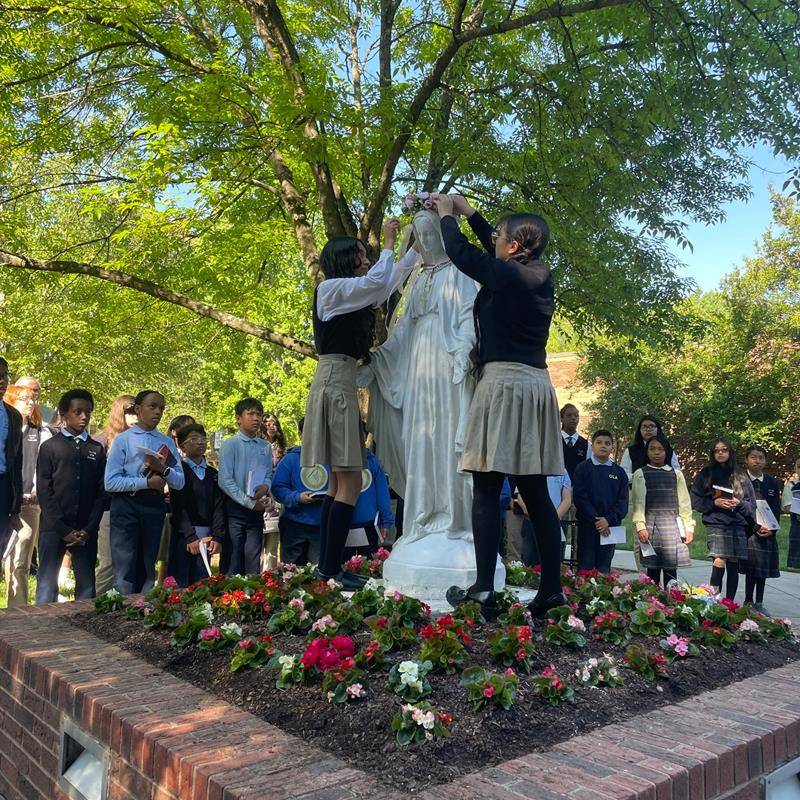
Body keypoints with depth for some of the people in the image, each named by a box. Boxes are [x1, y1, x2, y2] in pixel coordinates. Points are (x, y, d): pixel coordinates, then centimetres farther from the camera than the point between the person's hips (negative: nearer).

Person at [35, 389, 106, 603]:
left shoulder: (97, 449, 13)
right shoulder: (50, 447, 7)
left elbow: (102, 492, 7)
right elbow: (44, 491, 0)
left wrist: (88, 529, -5)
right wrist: (63, 529, -9)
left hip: (86, 531, 2)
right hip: (53, 528, -2)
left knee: (86, 585, 2)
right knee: (47, 584, -1)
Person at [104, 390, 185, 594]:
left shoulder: (167, 442, 10)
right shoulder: (123, 439, 0)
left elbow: (180, 483, 6)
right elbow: (110, 482, -8)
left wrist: (163, 469, -12)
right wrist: (147, 482, -14)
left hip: (154, 507, 4)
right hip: (126, 506, -4)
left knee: (148, 570, 12)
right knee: (125, 572, -3)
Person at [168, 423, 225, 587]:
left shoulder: (213, 474, 14)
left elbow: (218, 507, 7)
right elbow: (178, 507, -8)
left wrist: (217, 537, -4)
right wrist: (190, 537, -15)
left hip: (206, 537, 4)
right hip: (183, 536, -4)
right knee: (179, 585, -3)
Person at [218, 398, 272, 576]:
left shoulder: (265, 447, 9)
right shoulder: (230, 445, -4)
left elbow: (269, 475, 12)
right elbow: (225, 481, -9)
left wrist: (265, 487, -12)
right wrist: (249, 502, -13)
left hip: (257, 510, 4)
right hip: (235, 509, -4)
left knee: (253, 562, 7)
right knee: (233, 562, 0)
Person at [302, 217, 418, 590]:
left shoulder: (351, 296, 20)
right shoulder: (330, 288, -5)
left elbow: (390, 281, 25)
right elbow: (377, 281, -17)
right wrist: (388, 242, -4)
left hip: (342, 384, 10)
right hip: (334, 383, -10)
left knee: (339, 482, 9)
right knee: (350, 483, -12)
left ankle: (326, 565, 13)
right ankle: (331, 568, -9)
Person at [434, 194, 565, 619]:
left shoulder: (505, 275, -9)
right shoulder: (541, 276, 12)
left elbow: (460, 251, 3)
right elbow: (495, 253, 28)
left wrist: (447, 215, 22)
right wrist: (468, 211, 35)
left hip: (503, 383, -8)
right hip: (537, 385, 8)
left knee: (486, 490, -5)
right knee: (536, 492, 8)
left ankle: (484, 588, -5)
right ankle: (552, 588, 11)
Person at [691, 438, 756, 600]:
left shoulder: (740, 477, 11)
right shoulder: (705, 474, 8)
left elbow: (752, 503, 13)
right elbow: (695, 501, 5)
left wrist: (739, 503, -6)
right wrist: (715, 503, -8)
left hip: (737, 525, 3)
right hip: (716, 524, -2)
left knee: (733, 567, 4)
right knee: (719, 562, -19)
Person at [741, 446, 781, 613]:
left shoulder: (773, 482, 9)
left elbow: (776, 510, 9)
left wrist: (771, 530, -6)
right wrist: (755, 528, -14)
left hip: (768, 532, 4)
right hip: (748, 530, -4)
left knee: (764, 568, 7)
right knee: (752, 567, -11)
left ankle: (759, 603, 16)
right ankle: (749, 602, -2)